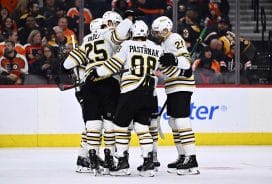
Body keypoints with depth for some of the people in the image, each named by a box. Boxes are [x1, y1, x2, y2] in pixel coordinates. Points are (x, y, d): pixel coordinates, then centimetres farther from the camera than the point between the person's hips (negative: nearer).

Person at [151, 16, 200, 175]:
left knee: (182, 121, -17)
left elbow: (186, 61, -26)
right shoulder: (165, 42, 19)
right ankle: (182, 157, 21)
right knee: (174, 123, 14)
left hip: (182, 88, -11)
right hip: (173, 89, 11)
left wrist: (174, 59, -39)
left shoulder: (175, 40, -13)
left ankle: (192, 160, -22)